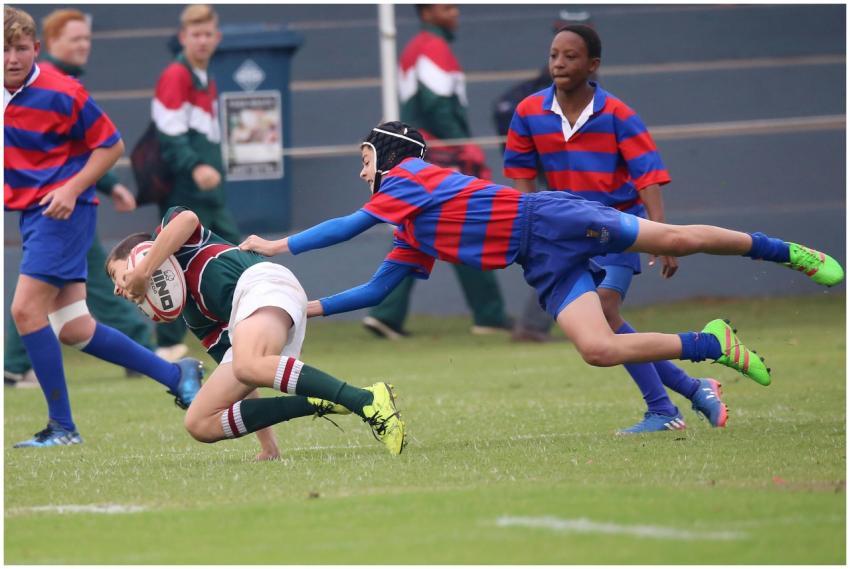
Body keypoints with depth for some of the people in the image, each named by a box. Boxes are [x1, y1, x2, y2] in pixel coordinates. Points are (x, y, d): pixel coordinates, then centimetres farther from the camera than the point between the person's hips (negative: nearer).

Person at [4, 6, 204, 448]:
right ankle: (176, 374, 17)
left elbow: (111, 145, -7)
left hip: (62, 210, -8)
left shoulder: (61, 94, -15)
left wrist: (72, 189, -18)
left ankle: (62, 426, -6)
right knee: (72, 328, 5)